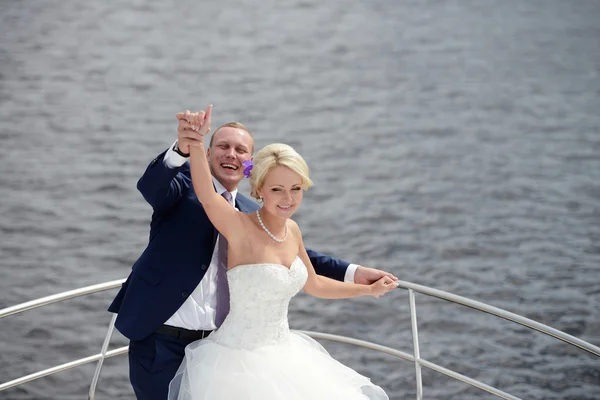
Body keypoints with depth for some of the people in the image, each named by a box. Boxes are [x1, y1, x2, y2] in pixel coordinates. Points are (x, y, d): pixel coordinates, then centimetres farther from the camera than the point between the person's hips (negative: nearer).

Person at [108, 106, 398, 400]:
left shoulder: (252, 215, 12)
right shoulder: (185, 183, -3)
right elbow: (151, 186, -24)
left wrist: (352, 273, 9)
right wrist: (181, 150, -46)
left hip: (216, 345, 5)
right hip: (160, 342, -4)